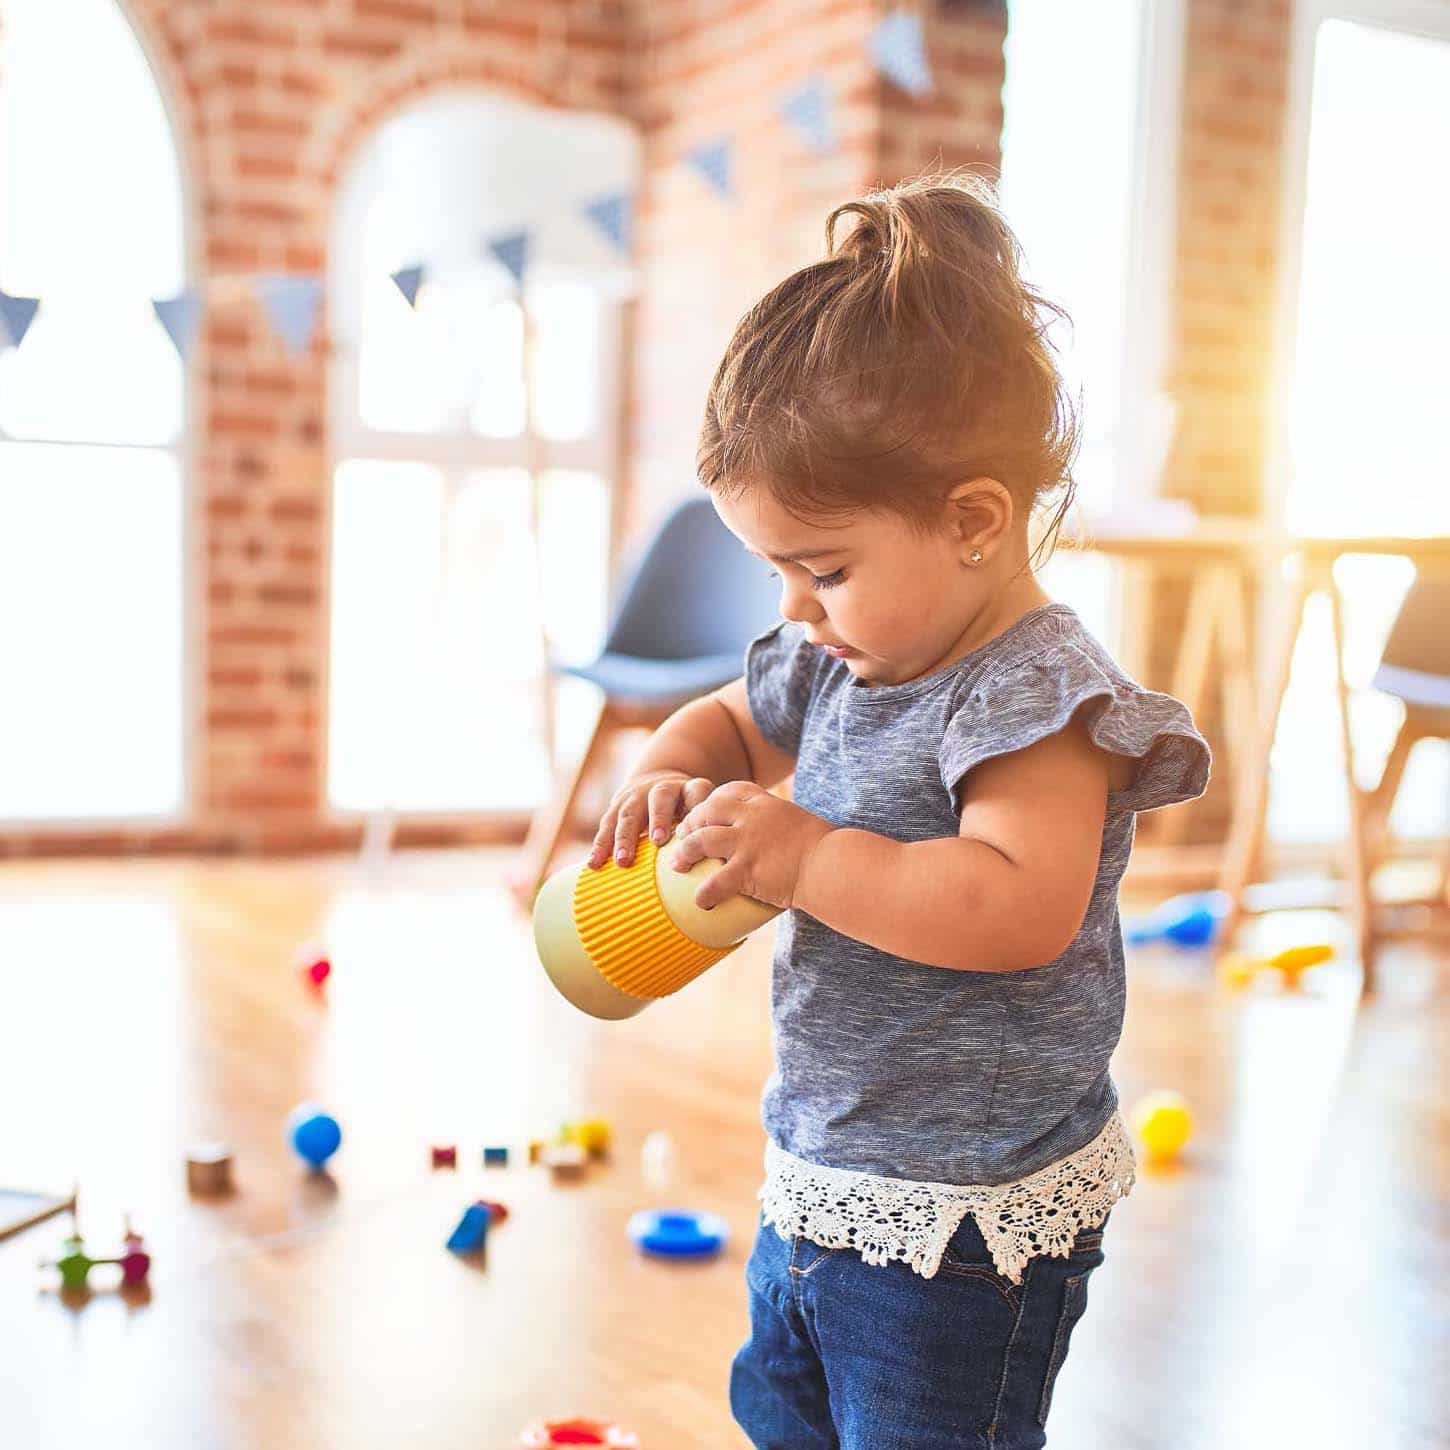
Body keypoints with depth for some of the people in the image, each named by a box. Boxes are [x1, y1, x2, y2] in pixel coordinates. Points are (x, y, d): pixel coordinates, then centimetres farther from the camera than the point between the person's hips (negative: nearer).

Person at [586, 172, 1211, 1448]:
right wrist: (669, 773, -2)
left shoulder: (1036, 694, -24)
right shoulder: (842, 664, 2)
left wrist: (804, 856, -32)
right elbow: (732, 719, 20)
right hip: (821, 1182, 9)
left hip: (961, 1223, -9)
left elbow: (1022, 909, -36)